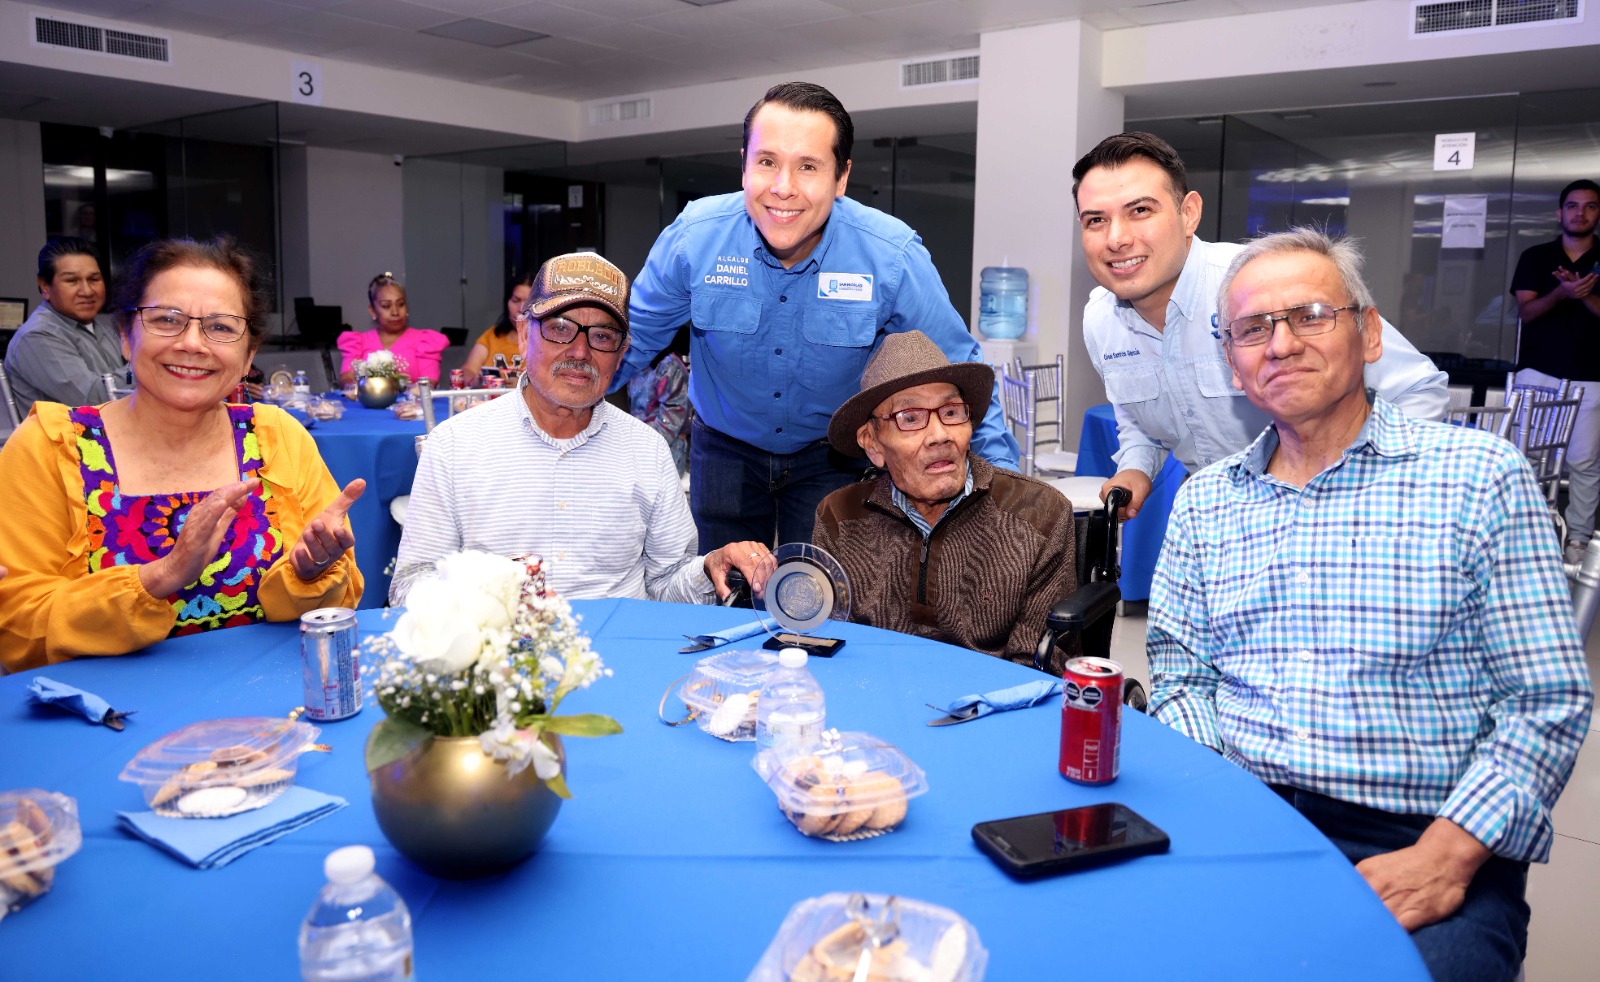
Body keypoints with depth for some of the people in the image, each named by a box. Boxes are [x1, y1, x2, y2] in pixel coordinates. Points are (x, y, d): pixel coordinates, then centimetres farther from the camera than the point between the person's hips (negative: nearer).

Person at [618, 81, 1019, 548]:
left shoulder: (892, 257, -22)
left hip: (834, 455, -1)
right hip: (726, 448, 1)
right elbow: (630, 339, -4)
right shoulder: (694, 237, -19)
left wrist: (1002, 484, -14)